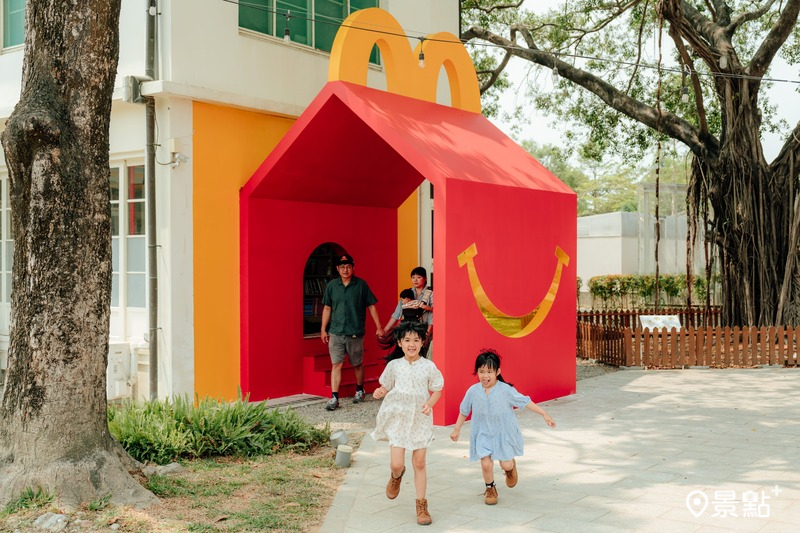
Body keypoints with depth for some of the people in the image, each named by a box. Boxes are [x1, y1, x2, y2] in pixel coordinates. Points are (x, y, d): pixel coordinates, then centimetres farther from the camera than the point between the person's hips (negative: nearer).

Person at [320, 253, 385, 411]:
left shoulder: (361, 285, -1)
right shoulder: (332, 286, 5)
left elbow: (371, 306, 3)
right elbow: (327, 308, 11)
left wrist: (379, 327, 0)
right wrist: (323, 329, 9)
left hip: (355, 333, -1)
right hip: (336, 333, 1)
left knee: (358, 364, 12)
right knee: (336, 364, -5)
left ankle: (359, 391, 33)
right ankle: (334, 398, -4)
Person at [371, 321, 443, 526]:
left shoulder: (429, 367, -5)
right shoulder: (394, 365, -2)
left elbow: (436, 390, 4)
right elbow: (386, 387, 8)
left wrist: (430, 404, -15)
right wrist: (379, 392, -14)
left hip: (420, 420, 0)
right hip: (398, 418, 0)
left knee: (419, 463, 4)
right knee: (396, 464, -5)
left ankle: (421, 504, 18)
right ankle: (396, 476, 34)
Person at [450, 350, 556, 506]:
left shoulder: (505, 390, -16)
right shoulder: (473, 391, -10)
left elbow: (525, 402, -8)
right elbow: (464, 411, 5)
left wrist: (544, 414, -9)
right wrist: (456, 430, 12)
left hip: (504, 433, -1)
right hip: (484, 434, 1)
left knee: (506, 464, 1)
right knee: (486, 464, -9)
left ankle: (511, 468, 40)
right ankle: (490, 489, 20)